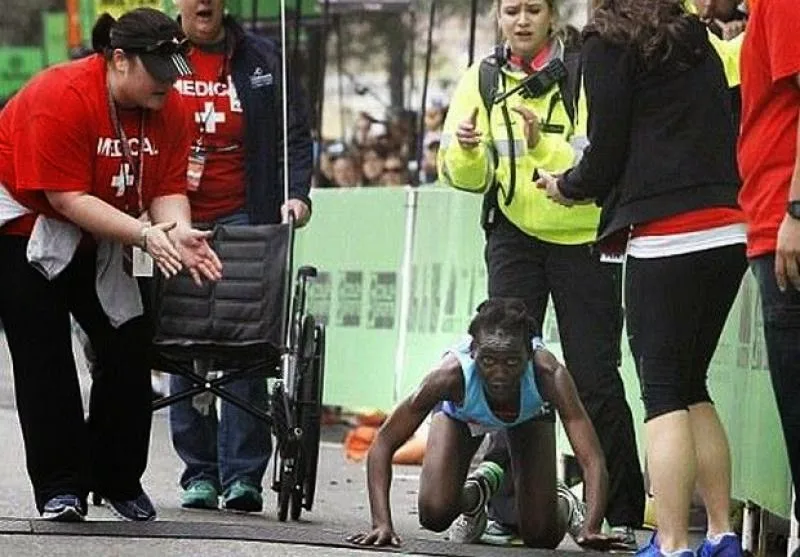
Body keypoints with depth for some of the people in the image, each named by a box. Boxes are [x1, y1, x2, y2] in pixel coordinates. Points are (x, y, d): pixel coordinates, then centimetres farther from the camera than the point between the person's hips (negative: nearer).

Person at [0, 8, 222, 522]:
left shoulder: (169, 108, -9)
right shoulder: (61, 96, -30)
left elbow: (168, 187, -8)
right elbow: (68, 198, -30)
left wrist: (178, 231, -31)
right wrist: (144, 234, -36)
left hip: (97, 241, 6)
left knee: (129, 349, -1)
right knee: (44, 358, -10)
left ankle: (120, 480, 11)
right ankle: (60, 489, -6)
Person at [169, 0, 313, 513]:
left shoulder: (262, 60, 8)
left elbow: (296, 133, 8)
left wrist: (297, 193, -7)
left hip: (243, 220, -1)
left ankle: (243, 473, -9)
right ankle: (199, 470, 7)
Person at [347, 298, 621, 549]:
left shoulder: (548, 374, -45)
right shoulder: (452, 374, -44)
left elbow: (593, 459, -46)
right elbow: (383, 444, -36)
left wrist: (589, 530, -62)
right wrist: (382, 524, -47)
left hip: (530, 414, 0)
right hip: (460, 413, 0)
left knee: (542, 537, -4)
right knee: (435, 515, -17)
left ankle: (563, 504, 35)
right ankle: (477, 490, 20)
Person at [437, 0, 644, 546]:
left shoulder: (583, 75, -10)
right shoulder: (482, 80, 4)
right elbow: (466, 176, 3)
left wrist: (543, 145, -32)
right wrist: (467, 149, -18)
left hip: (585, 238, -4)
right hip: (516, 237, 4)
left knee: (594, 377, -2)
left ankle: (622, 514, 7)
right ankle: (506, 510, 3)